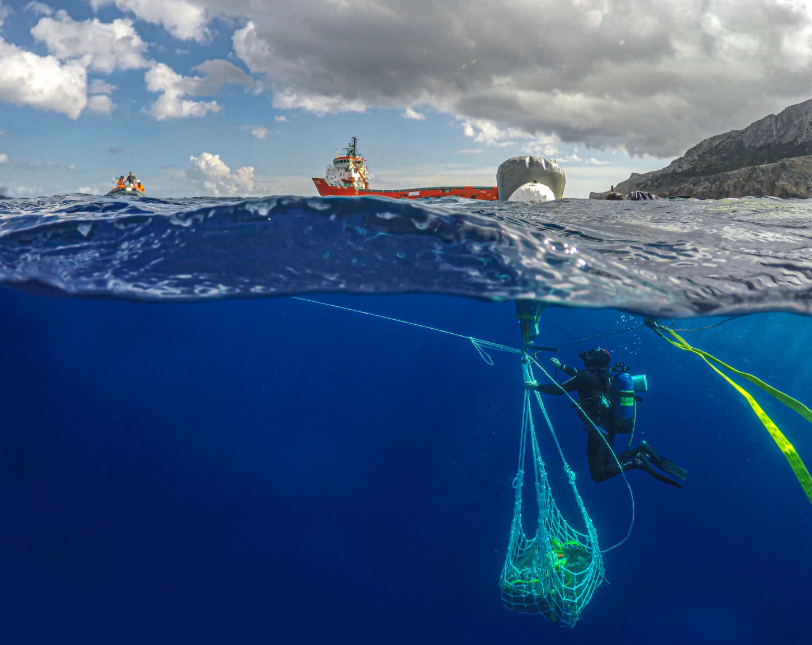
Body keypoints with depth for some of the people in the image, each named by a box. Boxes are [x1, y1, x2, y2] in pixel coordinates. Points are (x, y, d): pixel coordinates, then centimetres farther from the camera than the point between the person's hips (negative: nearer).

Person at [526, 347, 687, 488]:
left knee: (598, 475, -6)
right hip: (609, 425, 9)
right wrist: (561, 367, 38)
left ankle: (636, 462, -18)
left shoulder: (587, 376, -16)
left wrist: (536, 387, -3)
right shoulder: (600, 375, 9)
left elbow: (559, 389, -15)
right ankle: (641, 451, 4)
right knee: (607, 463, 20)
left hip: (598, 429, -9)